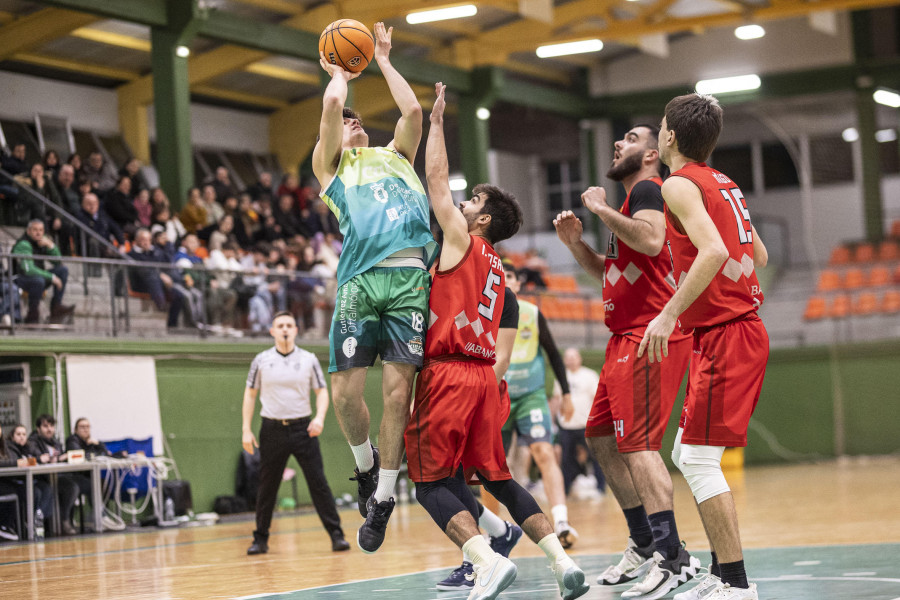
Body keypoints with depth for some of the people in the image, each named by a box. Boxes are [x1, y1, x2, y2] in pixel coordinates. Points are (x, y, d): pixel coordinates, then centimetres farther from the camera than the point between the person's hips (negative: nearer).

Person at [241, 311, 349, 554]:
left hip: (302, 428, 0)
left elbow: (321, 391, 6)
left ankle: (337, 535, -2)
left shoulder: (309, 360, 3)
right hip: (272, 429, 0)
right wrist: (246, 430, 2)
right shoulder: (262, 361, 3)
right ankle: (261, 539, 15)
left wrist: (320, 417, -13)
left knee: (318, 482, -5)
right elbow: (250, 394, 8)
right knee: (267, 486, 5)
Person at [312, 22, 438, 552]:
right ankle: (366, 465, 21)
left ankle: (383, 498, 2)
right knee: (345, 390, -8)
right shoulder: (331, 164, 22)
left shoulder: (395, 155, 31)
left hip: (412, 275, 1)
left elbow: (413, 110, 16)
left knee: (398, 387, -7)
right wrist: (340, 73, 29)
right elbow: (332, 104, 9)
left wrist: (384, 60, 27)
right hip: (360, 279, -1)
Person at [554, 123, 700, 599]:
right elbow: (612, 273, 32)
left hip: (649, 336, -11)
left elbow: (650, 240, -27)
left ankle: (673, 558, -19)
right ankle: (644, 545, 20)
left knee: (637, 443, -17)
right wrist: (575, 243, 17)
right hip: (628, 336, 11)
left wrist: (603, 209, -16)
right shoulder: (633, 199, 25)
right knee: (602, 438, 14)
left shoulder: (648, 189, -6)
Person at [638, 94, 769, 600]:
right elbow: (758, 255, 23)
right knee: (687, 455, 15)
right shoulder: (724, 184, 17)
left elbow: (713, 250, -25)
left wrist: (669, 313, -25)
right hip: (744, 326, 9)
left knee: (700, 459, -8)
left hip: (723, 333, -9)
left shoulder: (680, 184, -9)